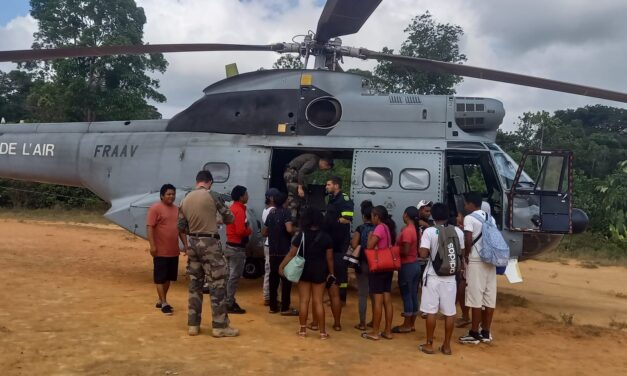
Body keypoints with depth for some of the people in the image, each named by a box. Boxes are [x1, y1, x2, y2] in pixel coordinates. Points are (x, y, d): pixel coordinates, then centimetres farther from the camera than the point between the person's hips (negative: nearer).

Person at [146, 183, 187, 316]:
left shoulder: (177, 209, 12)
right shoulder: (155, 208, -9)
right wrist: (152, 245, -20)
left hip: (174, 251, 7)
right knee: (160, 278, 0)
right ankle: (164, 303, 5)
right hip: (161, 251, -7)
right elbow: (149, 227, -14)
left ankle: (160, 300, 26)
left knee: (168, 277, 13)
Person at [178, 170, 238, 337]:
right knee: (218, 284, 0)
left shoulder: (185, 200, 7)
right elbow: (229, 218, -1)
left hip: (193, 243, 6)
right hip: (210, 243, -6)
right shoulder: (212, 196, -8)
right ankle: (220, 326, 3)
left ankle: (193, 325, 17)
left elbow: (181, 227, 9)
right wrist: (218, 220, 20)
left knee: (195, 284, 12)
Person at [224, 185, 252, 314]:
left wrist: (246, 230, 7)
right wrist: (249, 231, -7)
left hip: (230, 246, 10)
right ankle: (230, 304, 1)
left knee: (231, 276, 16)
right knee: (234, 276, -4)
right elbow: (241, 231, -24)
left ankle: (229, 301, 23)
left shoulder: (233, 208, 12)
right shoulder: (240, 210, -18)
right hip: (237, 248, -10)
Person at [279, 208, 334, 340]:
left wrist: (281, 266, 4)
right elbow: (329, 257, -2)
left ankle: (303, 329, 15)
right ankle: (322, 331, 8)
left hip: (304, 271, 0)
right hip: (319, 272, 1)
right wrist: (331, 273, 8)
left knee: (304, 301, 7)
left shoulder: (301, 236, -7)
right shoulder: (326, 237, -5)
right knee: (318, 302, 5)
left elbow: (291, 254, -6)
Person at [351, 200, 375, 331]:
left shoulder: (360, 228, -9)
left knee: (363, 294, 3)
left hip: (363, 264, -3)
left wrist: (353, 242, 5)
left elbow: (354, 245, -15)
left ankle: (362, 323, 6)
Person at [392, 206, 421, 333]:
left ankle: (406, 325, 10)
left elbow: (405, 251, -21)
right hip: (415, 265, 8)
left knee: (406, 296, 1)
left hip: (407, 266, -8)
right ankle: (412, 324, 21)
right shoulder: (416, 229, 7)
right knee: (413, 296, 12)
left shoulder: (407, 230, -18)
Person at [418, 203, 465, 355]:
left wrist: (432, 252, 3)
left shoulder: (429, 231, -11)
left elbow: (423, 253, -17)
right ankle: (447, 346, 17)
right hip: (451, 277, 3)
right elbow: (461, 253, 9)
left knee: (431, 311, 5)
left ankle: (429, 344, 13)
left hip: (433, 276, -3)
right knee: (450, 312, 10)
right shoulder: (458, 231, 0)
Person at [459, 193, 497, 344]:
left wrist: (466, 254, -3)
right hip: (490, 261, 7)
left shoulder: (469, 218, -8)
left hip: (476, 261, -7)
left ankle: (474, 334, 4)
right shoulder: (490, 218, 15)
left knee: (476, 298, -2)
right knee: (489, 297, 9)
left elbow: (468, 240, -17)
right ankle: (486, 333, 17)